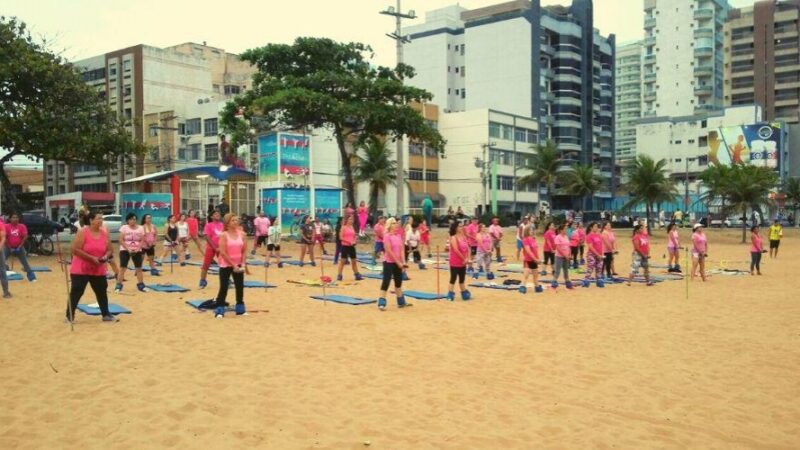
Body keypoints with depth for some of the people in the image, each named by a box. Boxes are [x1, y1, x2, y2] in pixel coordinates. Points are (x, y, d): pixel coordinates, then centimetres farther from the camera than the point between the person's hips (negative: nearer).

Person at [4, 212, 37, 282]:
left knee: (25, 262, 5)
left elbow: (25, 237, -7)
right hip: (9, 247, 0)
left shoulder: (22, 226, -5)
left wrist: (20, 246, -12)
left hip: (19, 247, 0)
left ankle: (32, 277, 12)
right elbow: (4, 238, -9)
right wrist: (9, 248, -12)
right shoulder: (6, 226, -9)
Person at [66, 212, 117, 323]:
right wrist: (92, 258, -22)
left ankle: (106, 315, 18)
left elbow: (109, 250, 9)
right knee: (76, 292, 0)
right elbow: (75, 250, -20)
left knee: (102, 292, 9)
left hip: (98, 270, 5)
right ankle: (69, 316, 11)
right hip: (80, 269, -5)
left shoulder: (104, 233, 2)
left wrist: (105, 256, -14)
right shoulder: (82, 232, -14)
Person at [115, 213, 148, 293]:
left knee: (139, 268, 5)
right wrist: (128, 249, -17)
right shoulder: (124, 228, -4)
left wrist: (138, 249, -12)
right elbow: (121, 240, -9)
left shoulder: (140, 228, 3)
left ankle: (141, 285, 15)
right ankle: (118, 286, -1)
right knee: (122, 268, -6)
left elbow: (142, 240, 3)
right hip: (125, 250, -3)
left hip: (137, 251, 3)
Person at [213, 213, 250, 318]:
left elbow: (244, 250, 4)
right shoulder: (224, 235, -11)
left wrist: (243, 263, -7)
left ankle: (240, 308, 21)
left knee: (240, 286, 9)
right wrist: (233, 265, -16)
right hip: (226, 265, -4)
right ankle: (219, 310, 5)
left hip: (238, 265, 4)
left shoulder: (241, 234, 2)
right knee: (223, 287, -2)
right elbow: (223, 252, -15)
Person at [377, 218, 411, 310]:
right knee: (386, 282, -6)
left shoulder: (398, 236, 8)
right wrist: (398, 262, -16)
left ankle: (401, 302, 26)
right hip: (389, 262, -7)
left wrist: (403, 262, -6)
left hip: (398, 262, 7)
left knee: (399, 281, 15)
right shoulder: (387, 236, -13)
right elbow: (389, 251, -17)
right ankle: (381, 303, -2)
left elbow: (402, 249, 5)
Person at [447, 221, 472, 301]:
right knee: (453, 278, -1)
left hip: (463, 263, 7)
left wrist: (467, 259, -7)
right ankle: (450, 294, 6)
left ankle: (464, 294, 25)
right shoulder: (453, 238, -13)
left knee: (462, 279, 16)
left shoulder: (464, 237, 10)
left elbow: (467, 249, 7)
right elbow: (456, 250, -20)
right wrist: (464, 259, -15)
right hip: (455, 263, -7)